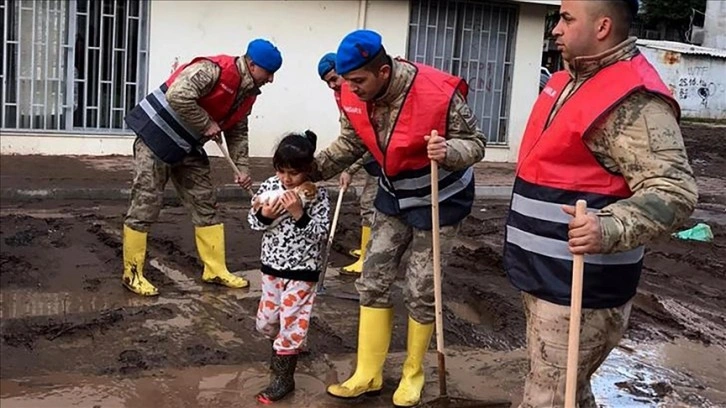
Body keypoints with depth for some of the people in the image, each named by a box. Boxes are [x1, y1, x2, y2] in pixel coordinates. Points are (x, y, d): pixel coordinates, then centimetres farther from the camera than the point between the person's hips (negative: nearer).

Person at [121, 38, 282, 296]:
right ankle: (133, 274, 9)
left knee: (205, 205, 8)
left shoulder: (248, 93, 4)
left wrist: (242, 167, 3)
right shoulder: (214, 70, -24)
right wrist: (207, 124, -24)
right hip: (157, 137, -9)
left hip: (188, 147, 9)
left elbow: (237, 132, 13)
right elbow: (178, 96, -36)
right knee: (145, 206, -3)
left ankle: (215, 270, 17)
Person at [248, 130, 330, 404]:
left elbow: (319, 234, -19)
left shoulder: (317, 195, -15)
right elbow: (253, 221, 1)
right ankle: (281, 350, 47)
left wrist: (299, 214, -31)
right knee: (266, 320, 17)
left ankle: (283, 377, 15)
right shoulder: (270, 186, -5)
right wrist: (264, 215, -20)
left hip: (302, 271, -5)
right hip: (272, 266, 5)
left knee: (291, 321, 2)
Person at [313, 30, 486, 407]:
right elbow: (350, 143, 3)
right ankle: (368, 375, 18)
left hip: (440, 198, -5)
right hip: (393, 194, 6)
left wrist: (448, 151, -42)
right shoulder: (354, 96, -14)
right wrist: (313, 168, -10)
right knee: (373, 281, 6)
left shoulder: (438, 93, -32)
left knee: (421, 291, 2)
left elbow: (474, 143, -20)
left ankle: (413, 374, 25)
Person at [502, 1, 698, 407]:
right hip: (545, 276, 10)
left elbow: (674, 190, -26)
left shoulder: (632, 99, -19)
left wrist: (610, 228, -41)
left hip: (579, 289, -10)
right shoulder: (573, 80, 12)